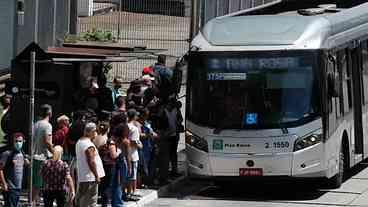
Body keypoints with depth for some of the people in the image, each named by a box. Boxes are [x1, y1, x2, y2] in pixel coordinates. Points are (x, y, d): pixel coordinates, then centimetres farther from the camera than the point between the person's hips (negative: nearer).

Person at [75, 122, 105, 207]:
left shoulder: (79, 142, 12)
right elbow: (91, 162, -23)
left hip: (81, 176, 10)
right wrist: (97, 176, -18)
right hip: (90, 177, -10)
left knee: (80, 198, 16)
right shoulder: (89, 145, -19)